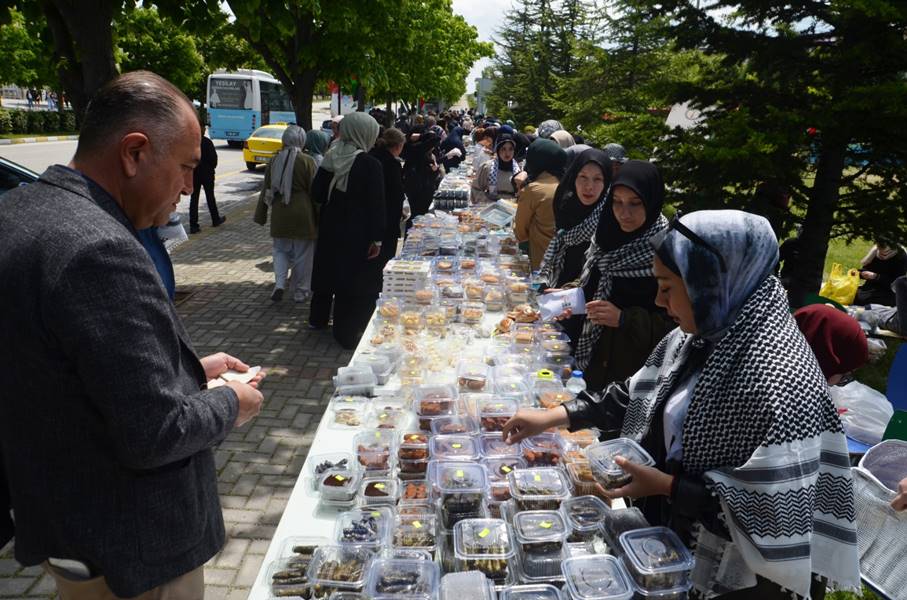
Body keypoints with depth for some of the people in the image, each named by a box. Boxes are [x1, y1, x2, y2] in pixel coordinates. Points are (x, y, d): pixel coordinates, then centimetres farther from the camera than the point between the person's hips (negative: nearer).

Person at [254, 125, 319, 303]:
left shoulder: (274, 161, 3)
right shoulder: (307, 162, -9)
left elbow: (266, 190, 9)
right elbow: (314, 191, -8)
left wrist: (261, 215, 16)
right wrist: (319, 217, -1)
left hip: (279, 214, 3)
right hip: (303, 214, -3)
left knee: (280, 249, 18)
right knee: (302, 253, 8)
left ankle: (280, 283, 1)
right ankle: (300, 291, 15)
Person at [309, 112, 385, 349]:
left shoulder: (331, 158, 0)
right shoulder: (369, 164, -16)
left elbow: (316, 194, 4)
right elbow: (376, 205, -17)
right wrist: (377, 238, -13)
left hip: (330, 230, 6)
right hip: (358, 235, -6)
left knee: (328, 272, 21)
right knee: (357, 281, 4)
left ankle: (318, 318, 38)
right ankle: (349, 334, 10)